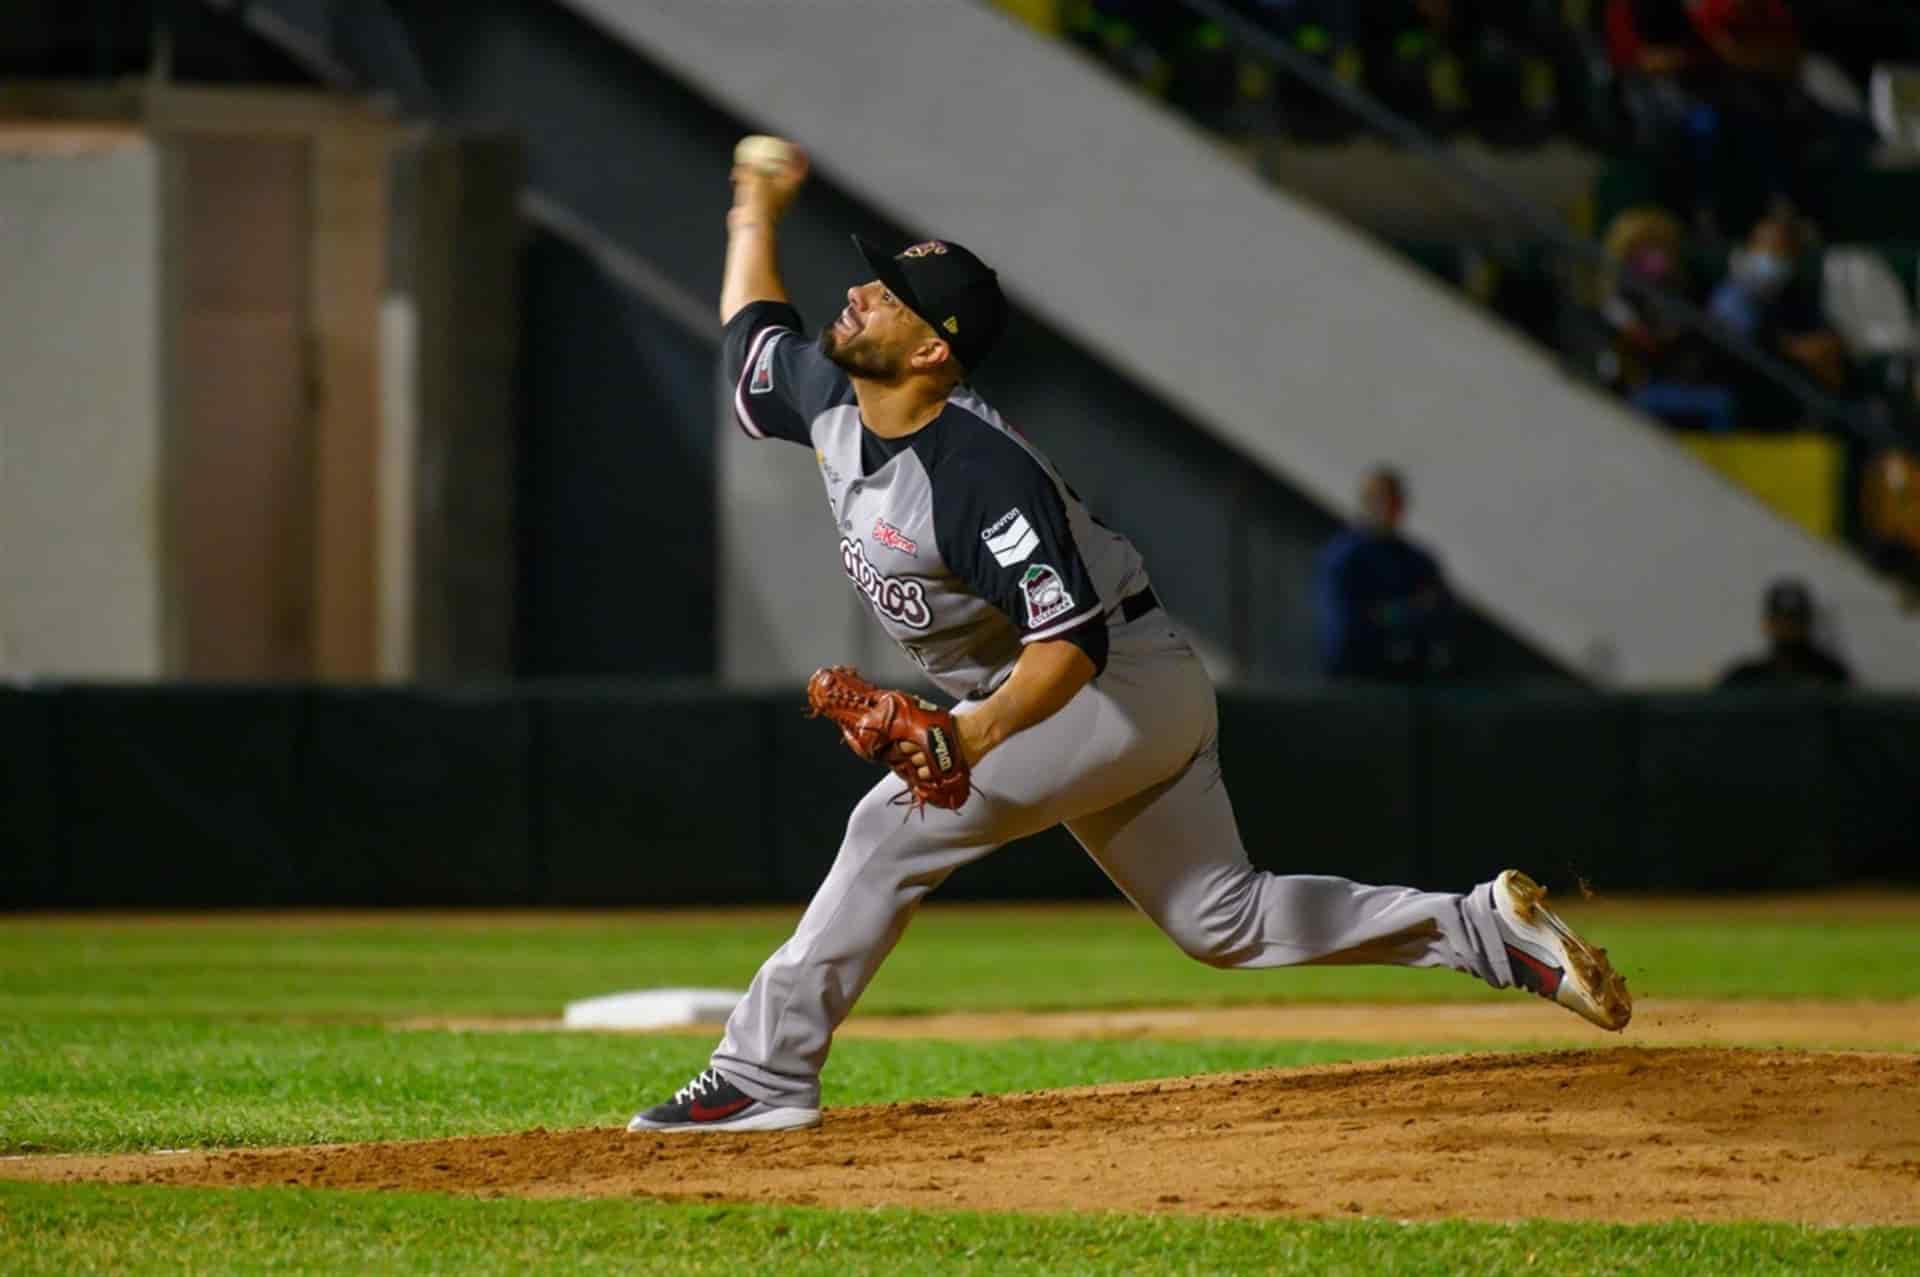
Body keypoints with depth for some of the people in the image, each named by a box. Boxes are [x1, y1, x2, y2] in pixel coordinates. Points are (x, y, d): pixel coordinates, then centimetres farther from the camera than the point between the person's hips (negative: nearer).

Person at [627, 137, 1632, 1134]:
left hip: (1126, 682, -9)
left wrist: (978, 732, -49)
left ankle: (761, 1077, -14)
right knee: (1224, 922, 11)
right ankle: (1485, 930, 12)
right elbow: (751, 339, 21)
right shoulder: (828, 398, -3)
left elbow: (1073, 639, -36)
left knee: (897, 824, -17)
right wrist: (756, 215, 20)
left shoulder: (979, 474, -30)